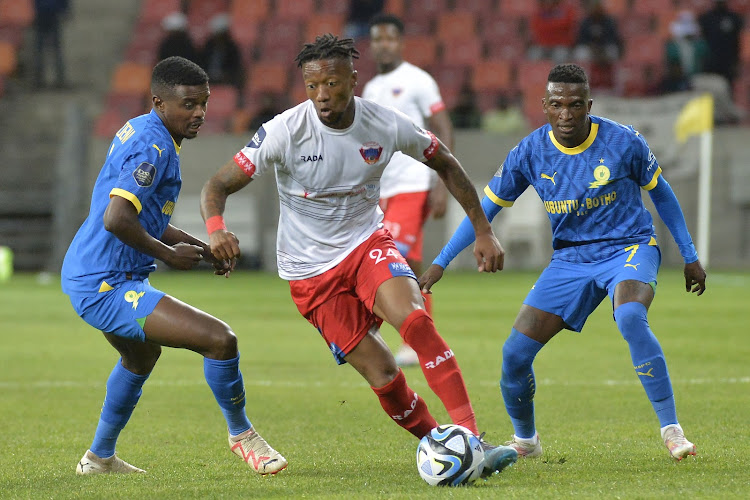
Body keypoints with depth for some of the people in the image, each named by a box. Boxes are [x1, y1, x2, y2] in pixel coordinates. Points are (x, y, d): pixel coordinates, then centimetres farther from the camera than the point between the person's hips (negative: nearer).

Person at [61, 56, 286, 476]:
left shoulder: (138, 132, 13)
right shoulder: (153, 146, -19)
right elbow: (116, 219, -32)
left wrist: (203, 249, 16)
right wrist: (168, 254, -16)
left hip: (87, 278, 12)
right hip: (107, 287, -12)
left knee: (142, 356, 38)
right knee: (220, 339, -18)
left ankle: (100, 457, 51)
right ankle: (241, 434, 4)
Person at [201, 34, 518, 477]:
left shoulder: (387, 126, -11)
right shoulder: (285, 132, -19)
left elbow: (445, 163, 8)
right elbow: (218, 185, -15)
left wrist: (483, 230, 6)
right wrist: (216, 229, -38)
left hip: (367, 242, 1)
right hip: (311, 270, -1)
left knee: (413, 316, -28)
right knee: (380, 371, -11)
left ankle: (472, 441, -31)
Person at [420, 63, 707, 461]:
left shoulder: (622, 142, -13)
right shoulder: (529, 152, -8)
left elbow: (660, 192, 3)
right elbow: (486, 208, 2)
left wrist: (690, 256, 7)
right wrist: (439, 264, -2)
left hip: (629, 247, -3)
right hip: (570, 259, 3)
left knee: (631, 318, -37)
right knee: (515, 353, -7)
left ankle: (672, 431, -28)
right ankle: (524, 440, 21)